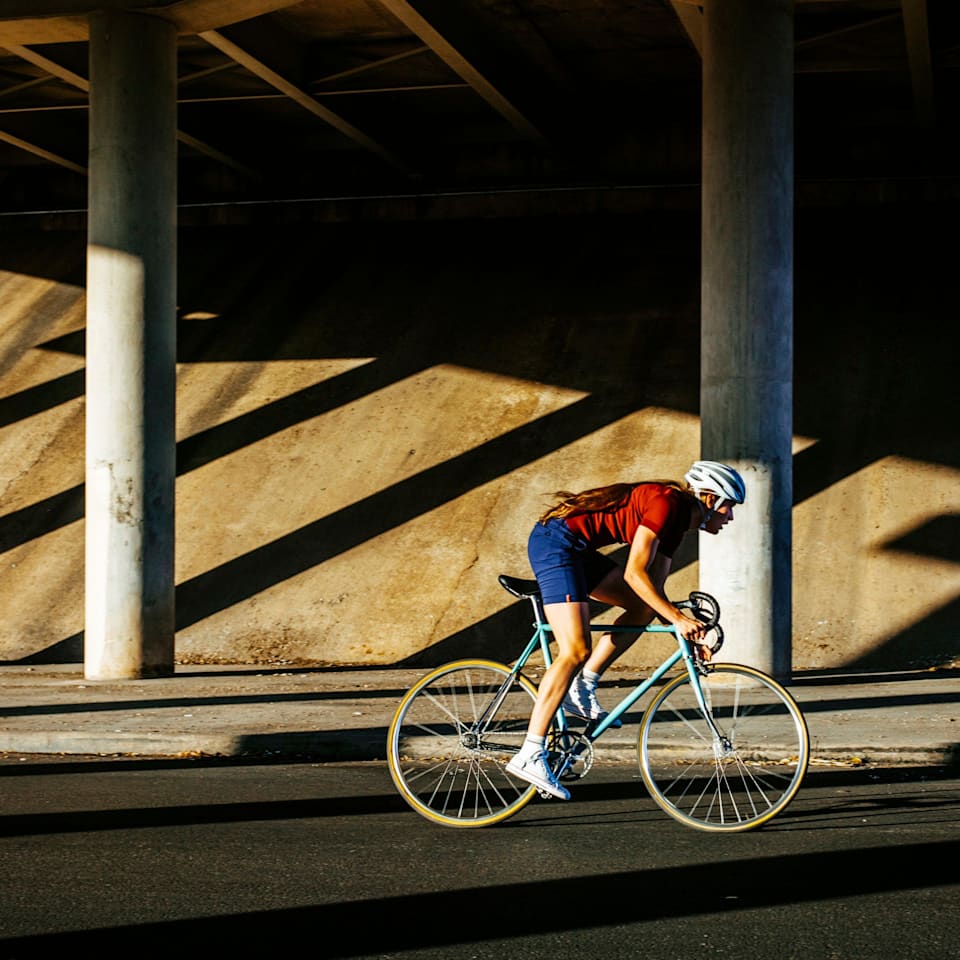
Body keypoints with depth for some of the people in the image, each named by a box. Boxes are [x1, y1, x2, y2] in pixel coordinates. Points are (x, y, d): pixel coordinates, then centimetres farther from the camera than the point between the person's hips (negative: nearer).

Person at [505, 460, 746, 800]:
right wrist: (678, 618, -19)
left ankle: (582, 689, 10)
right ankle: (529, 755, -20)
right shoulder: (666, 502, -15)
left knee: (644, 607, 11)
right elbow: (634, 573, -20)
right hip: (556, 543, -10)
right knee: (576, 651, -17)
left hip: (576, 551, 10)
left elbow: (654, 587, 16)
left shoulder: (678, 520, 14)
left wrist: (688, 634, 7)